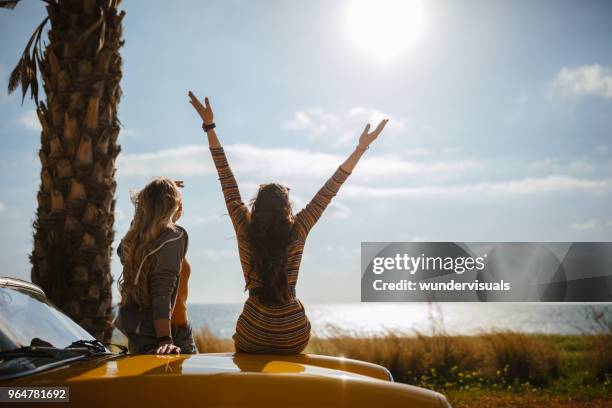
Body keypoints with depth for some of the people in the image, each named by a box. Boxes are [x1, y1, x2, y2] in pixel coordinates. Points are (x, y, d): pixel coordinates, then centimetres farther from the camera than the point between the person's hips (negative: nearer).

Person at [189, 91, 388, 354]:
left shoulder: (245, 229, -9)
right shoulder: (297, 232, -9)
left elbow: (226, 178, -6)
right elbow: (329, 190, -7)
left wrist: (209, 126, -1)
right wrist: (361, 148, -3)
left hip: (252, 334, -1)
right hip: (293, 335, 1)